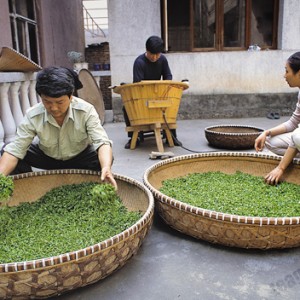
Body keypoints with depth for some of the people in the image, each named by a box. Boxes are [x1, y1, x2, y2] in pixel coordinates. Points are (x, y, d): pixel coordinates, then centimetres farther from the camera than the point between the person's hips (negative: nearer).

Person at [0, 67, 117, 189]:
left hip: (80, 157, -1)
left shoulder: (86, 110, -30)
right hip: (46, 157, 1)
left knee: (103, 160, -31)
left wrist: (106, 168, -57)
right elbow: (14, 150, -27)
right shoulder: (32, 116, -27)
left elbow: (102, 142, -36)